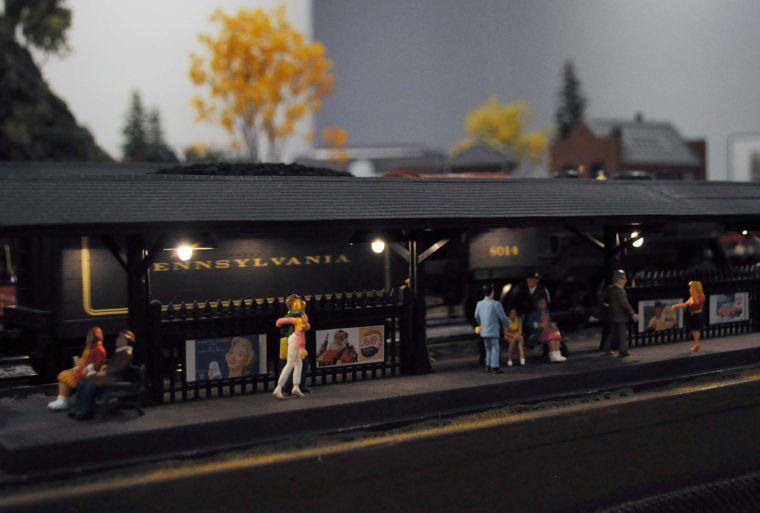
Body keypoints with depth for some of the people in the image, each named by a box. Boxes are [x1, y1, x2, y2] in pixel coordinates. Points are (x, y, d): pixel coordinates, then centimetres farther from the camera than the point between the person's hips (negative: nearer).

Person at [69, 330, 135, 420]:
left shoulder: (127, 353, -10)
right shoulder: (118, 351, 20)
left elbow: (119, 368, -19)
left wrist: (105, 372, -15)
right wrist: (104, 367, 5)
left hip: (115, 378, -10)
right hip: (107, 375, 10)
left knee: (91, 385, -27)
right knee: (82, 383, -4)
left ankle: (86, 412, -19)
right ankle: (79, 409, -4)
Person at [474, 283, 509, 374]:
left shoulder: (479, 304, 1)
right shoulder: (496, 304, -15)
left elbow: (477, 316, 14)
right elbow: (503, 317, -8)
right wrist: (507, 323, 12)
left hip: (483, 331, 5)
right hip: (493, 331, -5)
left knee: (488, 348, 18)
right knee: (495, 348, 2)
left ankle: (488, 366, 19)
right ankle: (495, 367, 0)